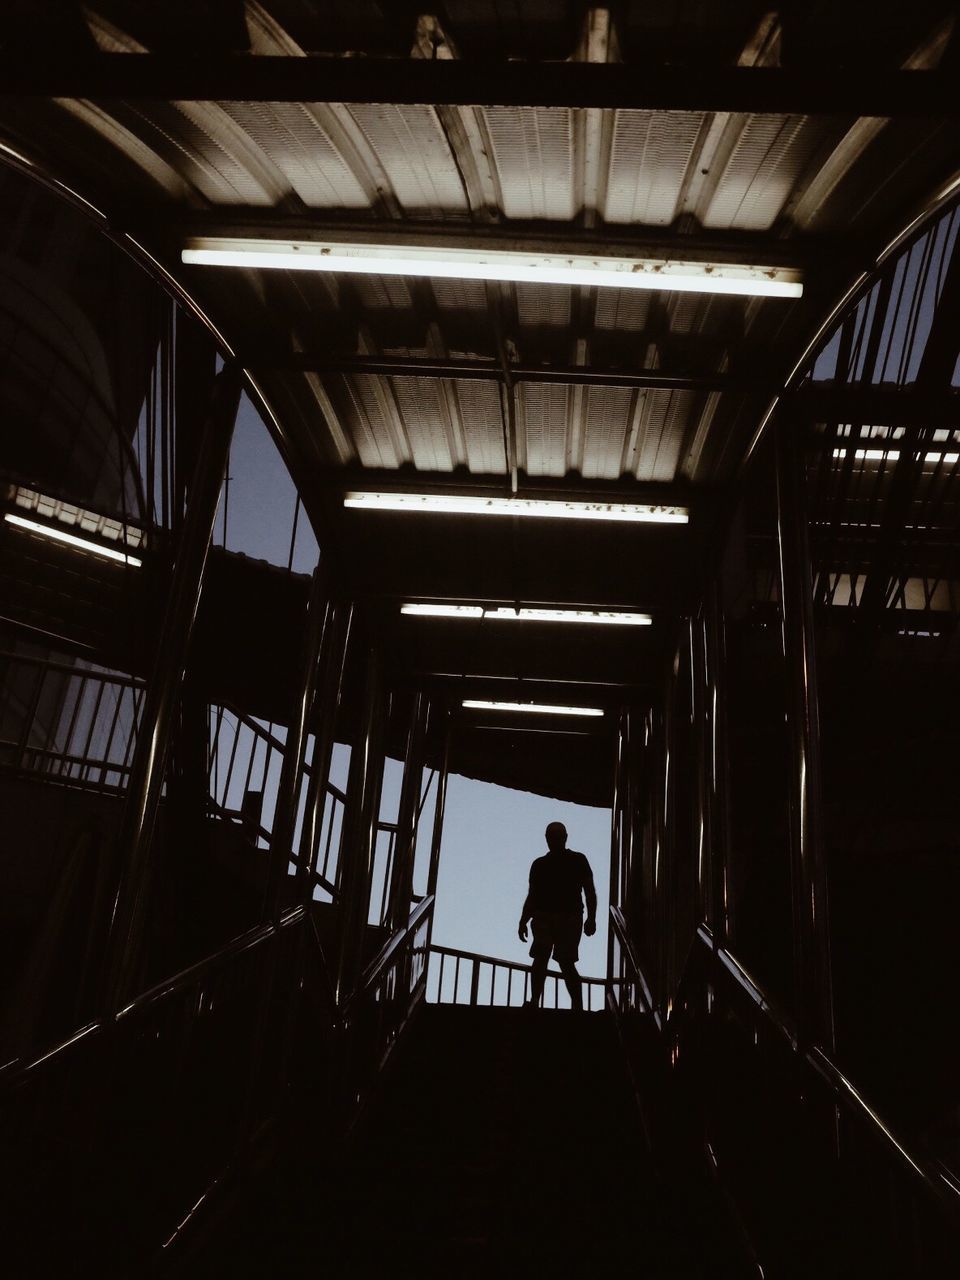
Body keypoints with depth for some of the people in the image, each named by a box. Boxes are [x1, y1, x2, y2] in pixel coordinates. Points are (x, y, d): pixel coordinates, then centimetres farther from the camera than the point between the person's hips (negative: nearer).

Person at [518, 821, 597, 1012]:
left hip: (569, 919, -3)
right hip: (543, 918, 3)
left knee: (566, 963, -5)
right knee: (540, 958, -11)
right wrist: (523, 922, 9)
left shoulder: (578, 861, 6)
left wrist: (591, 918, -9)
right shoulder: (539, 864, 14)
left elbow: (590, 892, 2)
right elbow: (532, 896, 16)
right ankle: (534, 1001, -10)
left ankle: (578, 1006, 3)